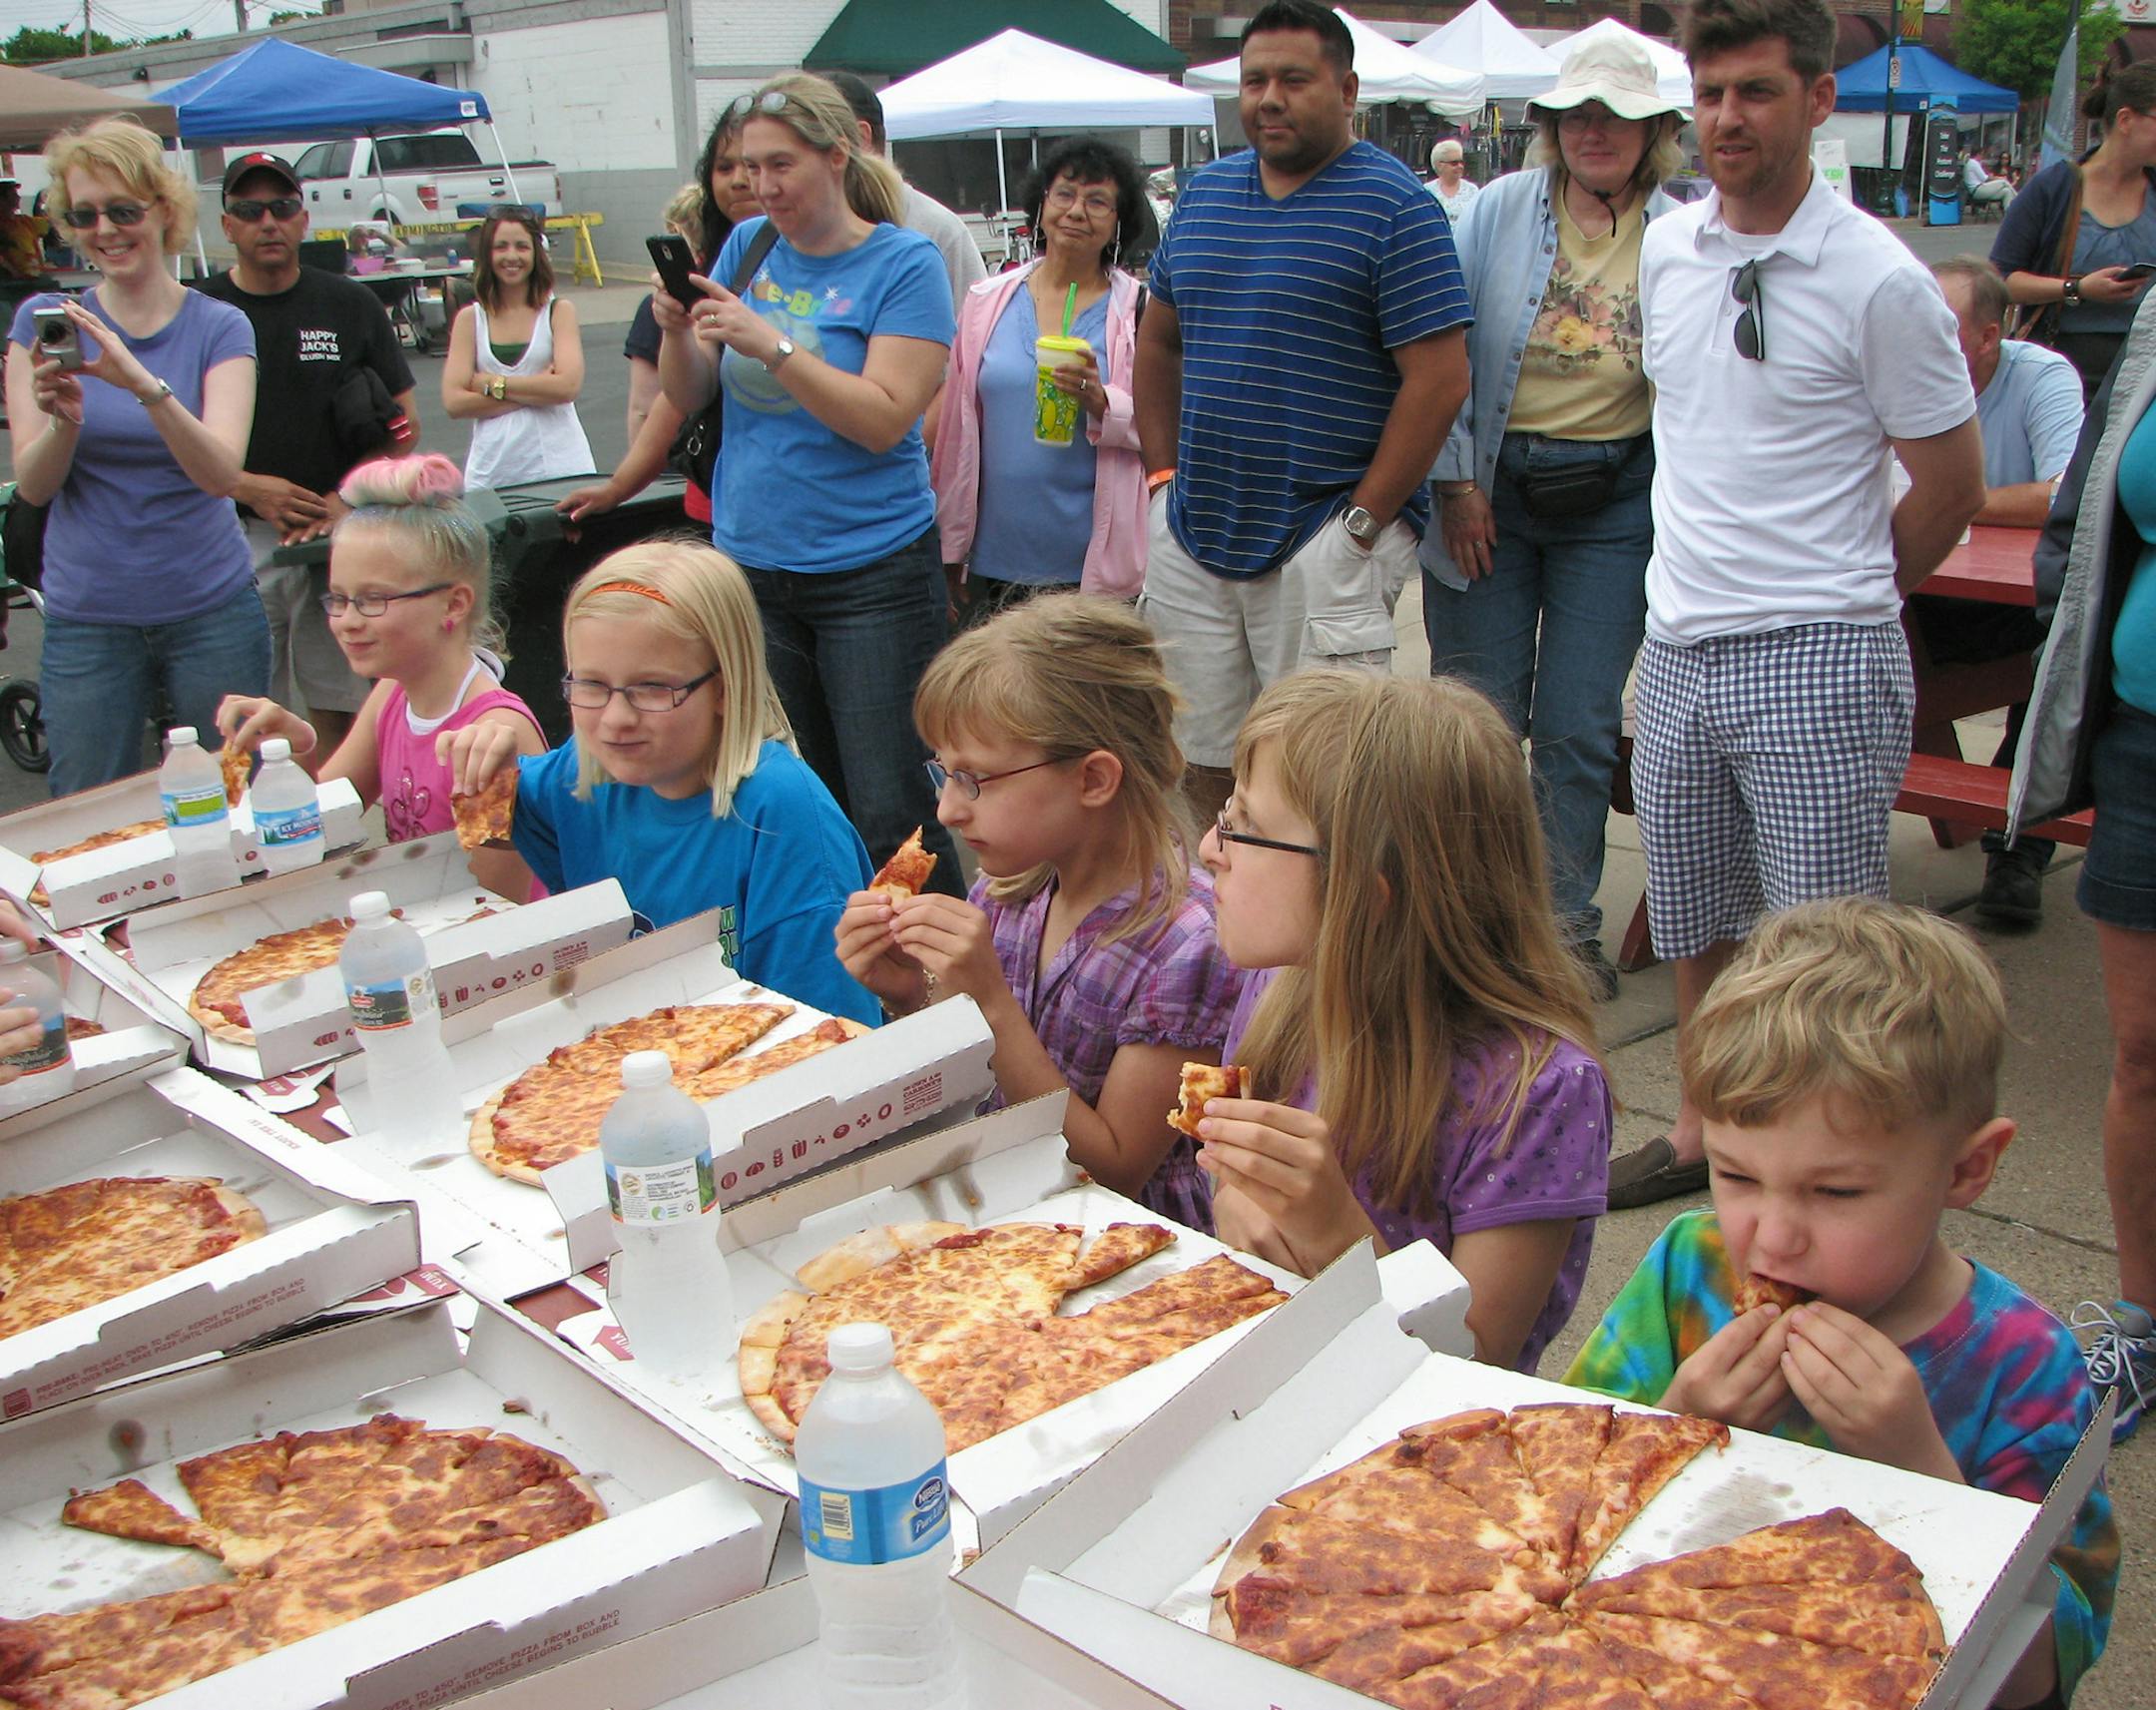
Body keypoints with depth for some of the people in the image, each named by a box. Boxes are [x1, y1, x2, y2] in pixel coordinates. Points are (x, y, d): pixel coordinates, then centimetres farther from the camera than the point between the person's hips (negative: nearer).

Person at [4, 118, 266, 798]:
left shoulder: (219, 327, -1)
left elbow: (223, 473, -16)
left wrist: (144, 384, -32)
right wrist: (63, 419, -25)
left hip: (211, 608, -1)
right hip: (86, 618, 1)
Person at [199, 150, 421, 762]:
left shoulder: (349, 305, 8)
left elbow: (404, 421, 7)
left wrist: (346, 496, -6)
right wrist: (249, 488, -11)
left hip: (336, 535, 1)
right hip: (237, 537, -1)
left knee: (340, 711, 3)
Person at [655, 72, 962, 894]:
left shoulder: (904, 263, -5)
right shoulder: (747, 246, 9)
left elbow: (883, 419, -17)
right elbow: (688, 397, 9)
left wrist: (771, 344, -24)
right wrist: (676, 329, -11)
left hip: (872, 572, -5)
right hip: (751, 566, 5)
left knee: (890, 816, -5)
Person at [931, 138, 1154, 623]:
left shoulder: (1140, 309, 3)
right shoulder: (987, 301, 11)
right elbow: (957, 431, 14)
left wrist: (1102, 402, -20)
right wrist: (951, 555, 13)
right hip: (993, 561, 3)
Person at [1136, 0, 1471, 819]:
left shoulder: (1394, 207, -6)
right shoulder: (1205, 191, 13)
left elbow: (1439, 378, -12)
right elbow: (1158, 340, 21)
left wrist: (1362, 522, -14)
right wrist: (1164, 471, 10)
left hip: (1322, 543, -6)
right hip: (1191, 536, 6)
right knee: (1206, 766, 12)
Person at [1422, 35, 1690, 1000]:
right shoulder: (1500, 211, -1)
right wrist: (1455, 481, -5)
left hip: (1613, 498, 1)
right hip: (1493, 489, 0)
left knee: (1579, 729, 2)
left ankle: (1566, 927, 18)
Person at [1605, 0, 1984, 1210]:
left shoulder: (1878, 280, -10)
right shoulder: (1667, 252, 7)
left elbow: (1953, 486, -2)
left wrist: (1836, 603, 7)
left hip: (1817, 664, -6)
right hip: (1678, 652, 6)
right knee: (1695, 925, 17)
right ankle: (1705, 1132, 34)